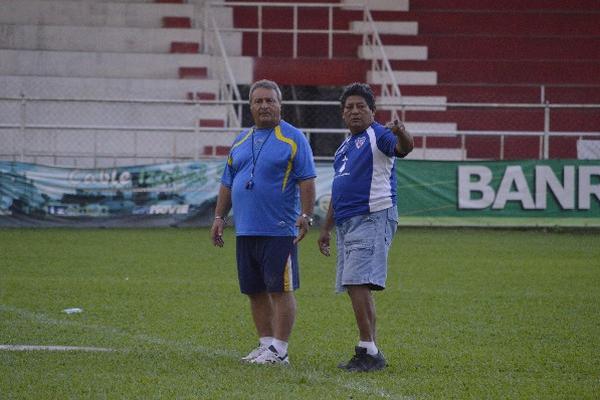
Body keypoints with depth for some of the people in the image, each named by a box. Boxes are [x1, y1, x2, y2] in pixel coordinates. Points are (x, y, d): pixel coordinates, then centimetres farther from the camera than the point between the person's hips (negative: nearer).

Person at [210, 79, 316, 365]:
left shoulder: (293, 139, -2)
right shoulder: (241, 141, 16)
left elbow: (307, 181, -7)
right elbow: (227, 183, 21)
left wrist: (305, 216, -16)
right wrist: (219, 217, 14)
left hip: (279, 231, -7)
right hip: (245, 231, 7)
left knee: (280, 289, -5)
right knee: (255, 291, 9)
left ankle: (279, 350, -2)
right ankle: (265, 344, 17)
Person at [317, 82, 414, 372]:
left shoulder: (378, 136, -6)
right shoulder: (345, 146, 21)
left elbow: (404, 148, -28)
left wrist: (401, 134, -51)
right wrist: (326, 227, 28)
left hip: (372, 219, -9)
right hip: (346, 223, 9)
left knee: (358, 284, -17)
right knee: (357, 288, 9)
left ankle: (369, 351, -16)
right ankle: (369, 353, 13)